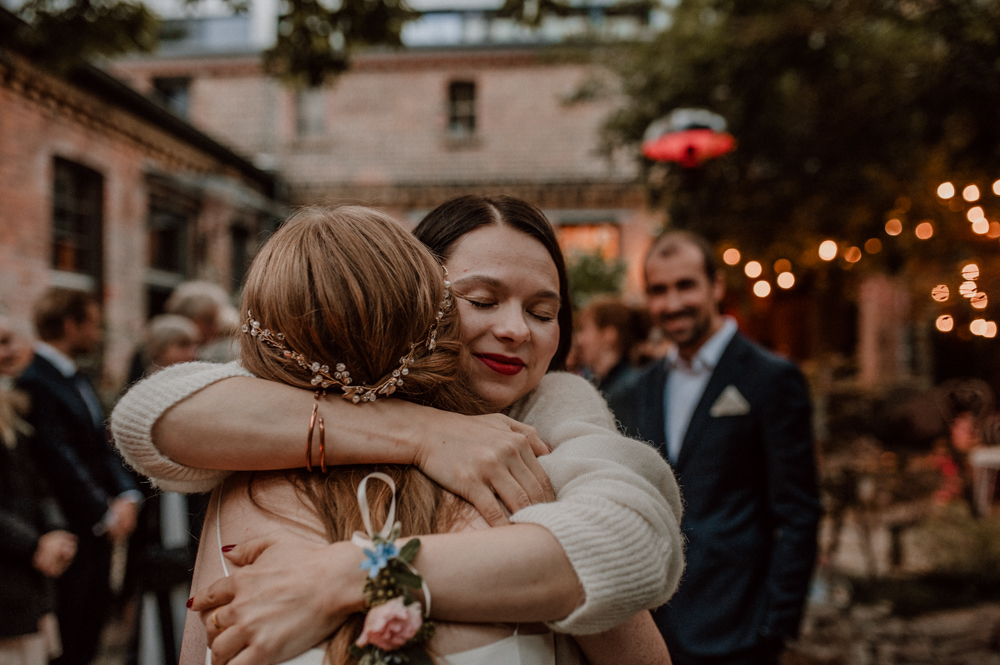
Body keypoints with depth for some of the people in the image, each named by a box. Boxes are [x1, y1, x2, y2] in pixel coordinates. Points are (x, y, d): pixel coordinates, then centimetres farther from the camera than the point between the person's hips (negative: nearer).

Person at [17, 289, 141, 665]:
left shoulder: (77, 380, 14)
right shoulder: (34, 382, -16)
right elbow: (58, 461, -20)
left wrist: (126, 496, -2)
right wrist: (104, 516, -14)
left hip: (98, 534, 9)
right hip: (69, 537, -9)